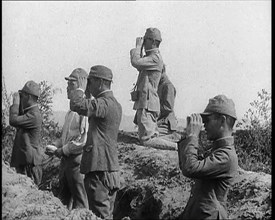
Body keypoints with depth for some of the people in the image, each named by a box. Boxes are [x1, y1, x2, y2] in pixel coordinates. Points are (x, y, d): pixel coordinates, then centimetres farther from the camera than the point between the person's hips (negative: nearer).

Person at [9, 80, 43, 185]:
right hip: (23, 161, 10)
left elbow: (13, 121, -25)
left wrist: (16, 103, -12)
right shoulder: (28, 112, 15)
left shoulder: (34, 115, -18)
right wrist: (16, 103, 8)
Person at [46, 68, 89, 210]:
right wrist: (55, 145, 9)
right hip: (66, 161, 10)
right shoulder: (72, 110, 16)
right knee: (64, 199, 16)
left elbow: (85, 139, -23)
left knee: (80, 204, 0)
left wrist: (63, 150, -16)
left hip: (78, 161, -9)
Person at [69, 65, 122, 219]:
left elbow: (76, 105, -27)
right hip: (111, 168, 10)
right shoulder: (115, 104, 16)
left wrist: (81, 88, -9)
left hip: (100, 169, -10)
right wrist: (87, 93, 17)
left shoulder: (104, 103, -16)